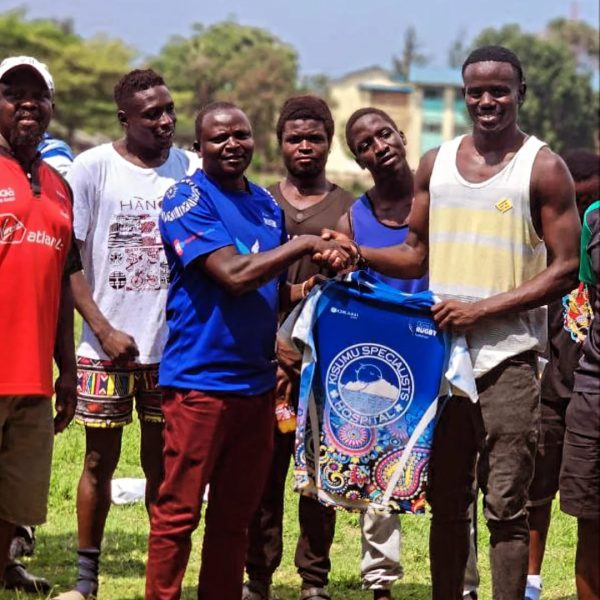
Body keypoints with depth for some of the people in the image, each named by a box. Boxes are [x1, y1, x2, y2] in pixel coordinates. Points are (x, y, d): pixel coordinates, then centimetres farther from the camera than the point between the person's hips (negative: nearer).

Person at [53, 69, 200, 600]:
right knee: (101, 460, 4)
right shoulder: (93, 168, -5)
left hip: (171, 346, 2)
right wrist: (104, 330, -11)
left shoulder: (190, 170, 2)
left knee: (162, 462, 7)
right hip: (107, 345, -2)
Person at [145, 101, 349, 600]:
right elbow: (234, 275, -20)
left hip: (255, 379, 7)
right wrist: (306, 245, -14)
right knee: (178, 512, -4)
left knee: (235, 516, 11)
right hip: (199, 379, -7)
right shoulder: (188, 200, -8)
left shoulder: (266, 204, 14)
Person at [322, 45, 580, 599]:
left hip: (508, 359, -5)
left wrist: (484, 308, -16)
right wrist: (360, 253, -3)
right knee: (447, 501, 11)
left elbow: (564, 269, -8)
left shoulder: (544, 168, -4)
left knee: (505, 504, -3)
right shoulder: (436, 163, 11)